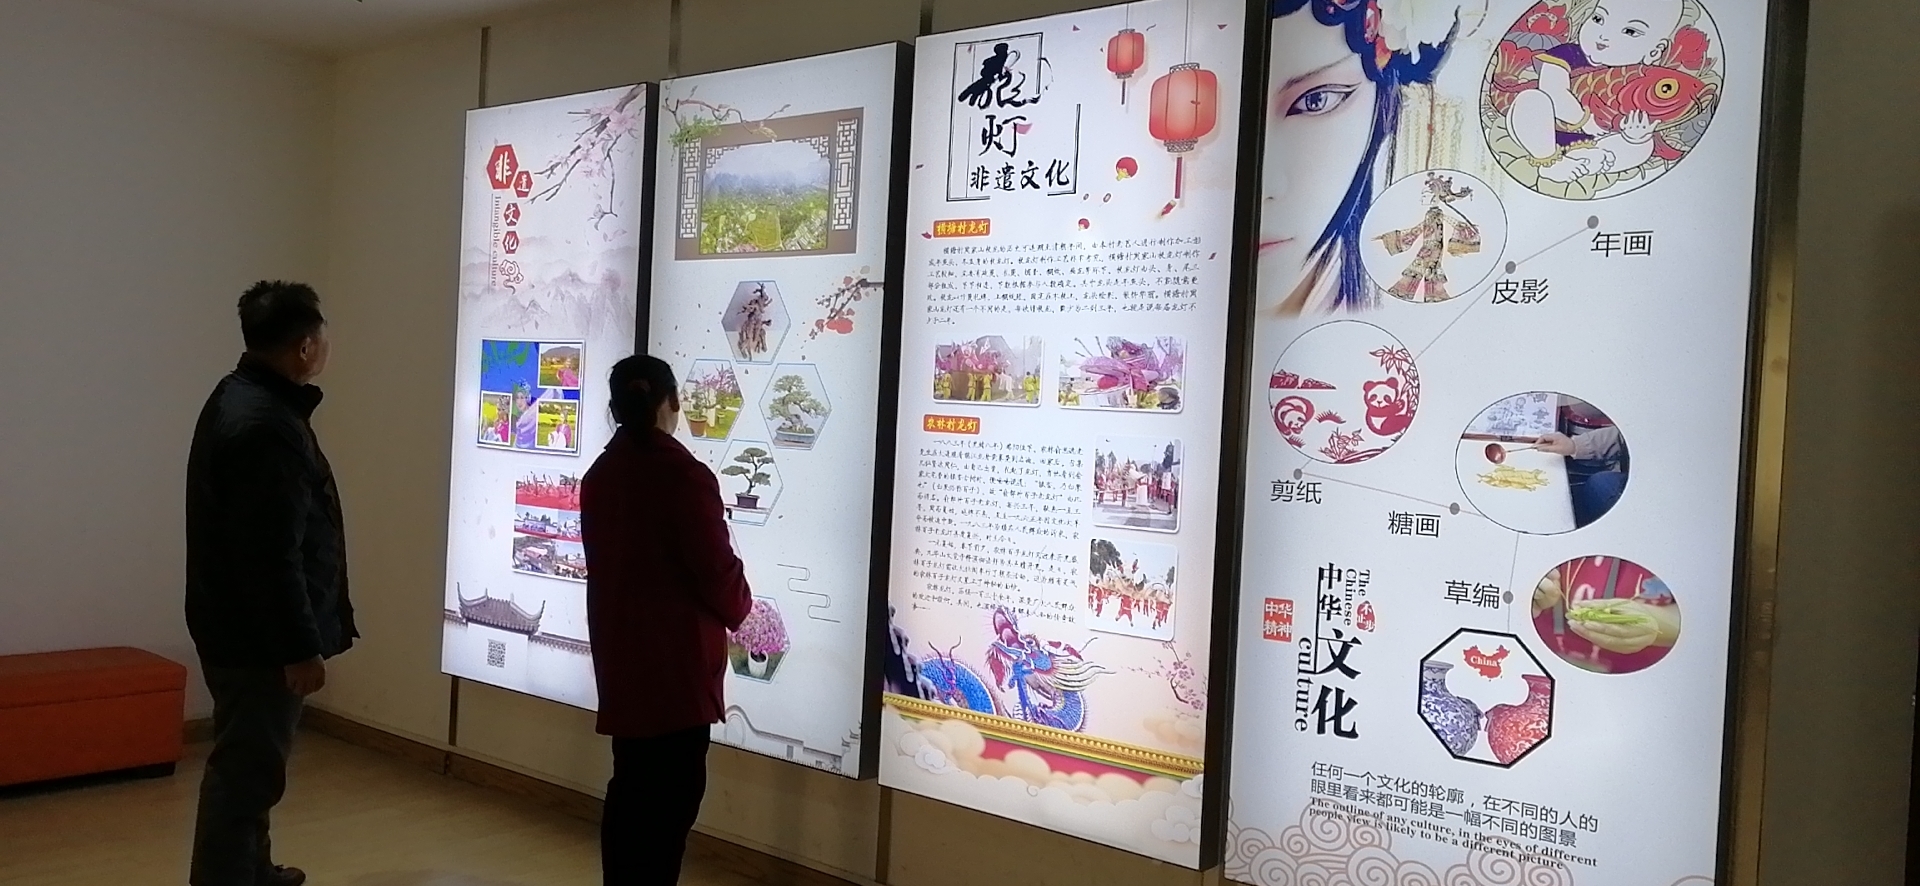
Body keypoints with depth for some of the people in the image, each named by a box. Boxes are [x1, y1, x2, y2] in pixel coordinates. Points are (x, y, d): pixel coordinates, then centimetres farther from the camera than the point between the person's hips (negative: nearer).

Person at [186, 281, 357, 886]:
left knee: (248, 761, 23)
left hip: (238, 622, 11)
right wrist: (302, 646, -23)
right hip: (257, 634, -11)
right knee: (247, 768, -2)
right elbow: (273, 554, -27)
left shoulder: (243, 398, 9)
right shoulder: (264, 426, -25)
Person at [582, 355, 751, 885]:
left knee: (632, 783, 16)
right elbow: (716, 568, -14)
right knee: (672, 789, 0)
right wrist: (737, 610, 6)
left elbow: (608, 560, 11)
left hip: (620, 651, 8)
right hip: (677, 655, -8)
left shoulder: (599, 475, 8)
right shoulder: (684, 474, -16)